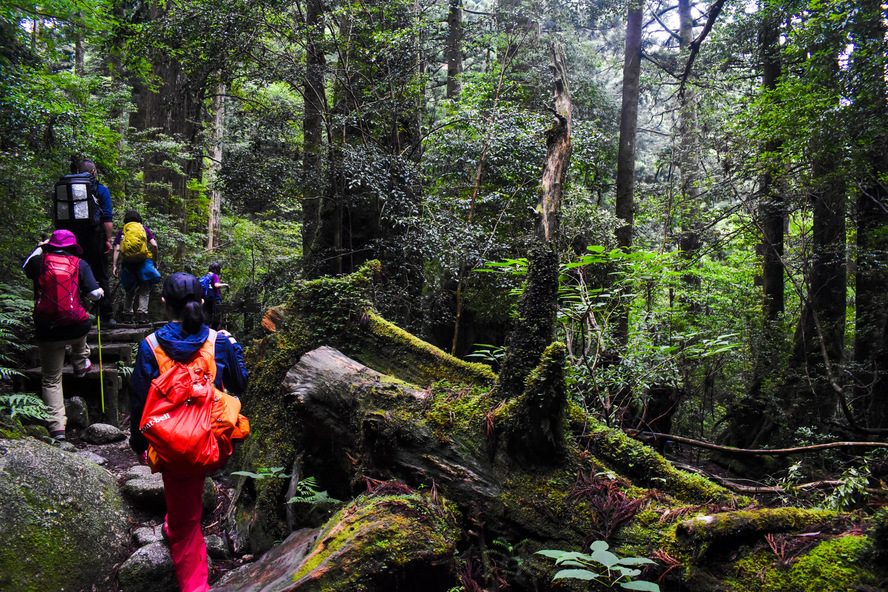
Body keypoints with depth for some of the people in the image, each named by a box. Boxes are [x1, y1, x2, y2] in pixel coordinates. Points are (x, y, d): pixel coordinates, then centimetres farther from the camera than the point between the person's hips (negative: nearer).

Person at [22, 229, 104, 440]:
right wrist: (100, 292, 20)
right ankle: (81, 365, 51)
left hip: (47, 331, 1)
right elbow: (94, 294, -3)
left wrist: (39, 248, 38)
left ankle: (57, 426, 3)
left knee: (51, 380, 9)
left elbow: (26, 268, 28)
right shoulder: (79, 264, -1)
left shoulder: (40, 262, 3)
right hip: (75, 328, 0)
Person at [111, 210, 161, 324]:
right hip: (143, 262, -1)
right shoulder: (144, 229, 15)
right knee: (144, 289, 4)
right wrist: (156, 261, 8)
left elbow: (117, 249, 5)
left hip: (127, 262, 1)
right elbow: (154, 245, 2)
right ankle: (142, 313, -10)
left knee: (129, 290, 13)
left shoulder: (122, 231, 17)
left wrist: (114, 265, 4)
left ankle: (127, 315, 8)